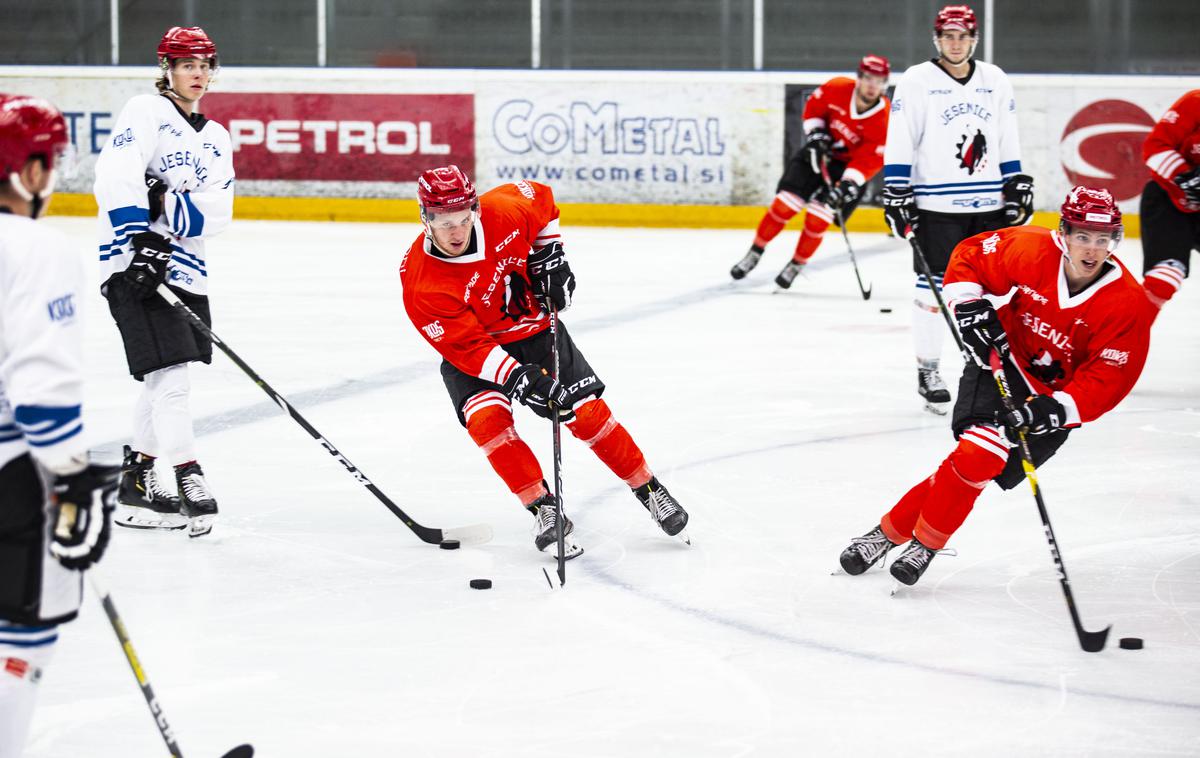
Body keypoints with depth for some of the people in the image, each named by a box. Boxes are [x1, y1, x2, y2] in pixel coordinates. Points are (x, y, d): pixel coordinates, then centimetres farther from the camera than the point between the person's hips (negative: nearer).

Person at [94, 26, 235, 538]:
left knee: (164, 379, 15)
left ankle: (136, 485, 27)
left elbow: (216, 212, 1)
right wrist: (142, 238, -30)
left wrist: (166, 205, -18)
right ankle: (189, 483, -13)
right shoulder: (145, 113, -4)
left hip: (183, 265, 8)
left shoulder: (215, 139, 16)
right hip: (134, 262, -8)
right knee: (169, 374, -15)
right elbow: (117, 174, -20)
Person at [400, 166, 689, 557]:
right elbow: (467, 347, -28)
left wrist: (550, 258, -3)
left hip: (534, 328, 2)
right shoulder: (421, 285, -30)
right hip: (472, 352, -2)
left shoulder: (504, 211, -24)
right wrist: (518, 378, -39)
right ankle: (544, 510, -13)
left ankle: (650, 491, 15)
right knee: (487, 419, -26)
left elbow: (542, 200, 1)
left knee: (588, 413, -4)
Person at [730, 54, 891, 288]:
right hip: (820, 154, 2)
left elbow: (869, 161, -24)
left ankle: (795, 266, 10)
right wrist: (816, 135, -11)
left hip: (849, 166, -2)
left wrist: (845, 187, -33)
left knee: (818, 217, -11)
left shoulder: (883, 119, -23)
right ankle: (755, 253, 10)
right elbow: (813, 108, 2)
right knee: (785, 203, -7)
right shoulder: (836, 89, -17)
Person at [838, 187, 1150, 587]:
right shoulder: (1033, 250, -18)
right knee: (974, 451, -20)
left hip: (1058, 396, 0)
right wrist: (969, 307, -15)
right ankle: (890, 531, -6)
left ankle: (926, 543, 1)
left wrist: (1057, 409, -31)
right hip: (1003, 358, 1)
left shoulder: (1127, 303, -20)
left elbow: (1109, 378, -19)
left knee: (983, 460, -19)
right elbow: (969, 257, 0)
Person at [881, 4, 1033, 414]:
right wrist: (897, 195, -10)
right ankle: (928, 371, 7)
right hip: (936, 207, -4)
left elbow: (1008, 141, 16)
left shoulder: (995, 81, 10)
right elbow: (899, 144, -6)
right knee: (933, 288, -3)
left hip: (988, 205, 4)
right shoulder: (916, 81, -4)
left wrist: (1017, 186, 12)